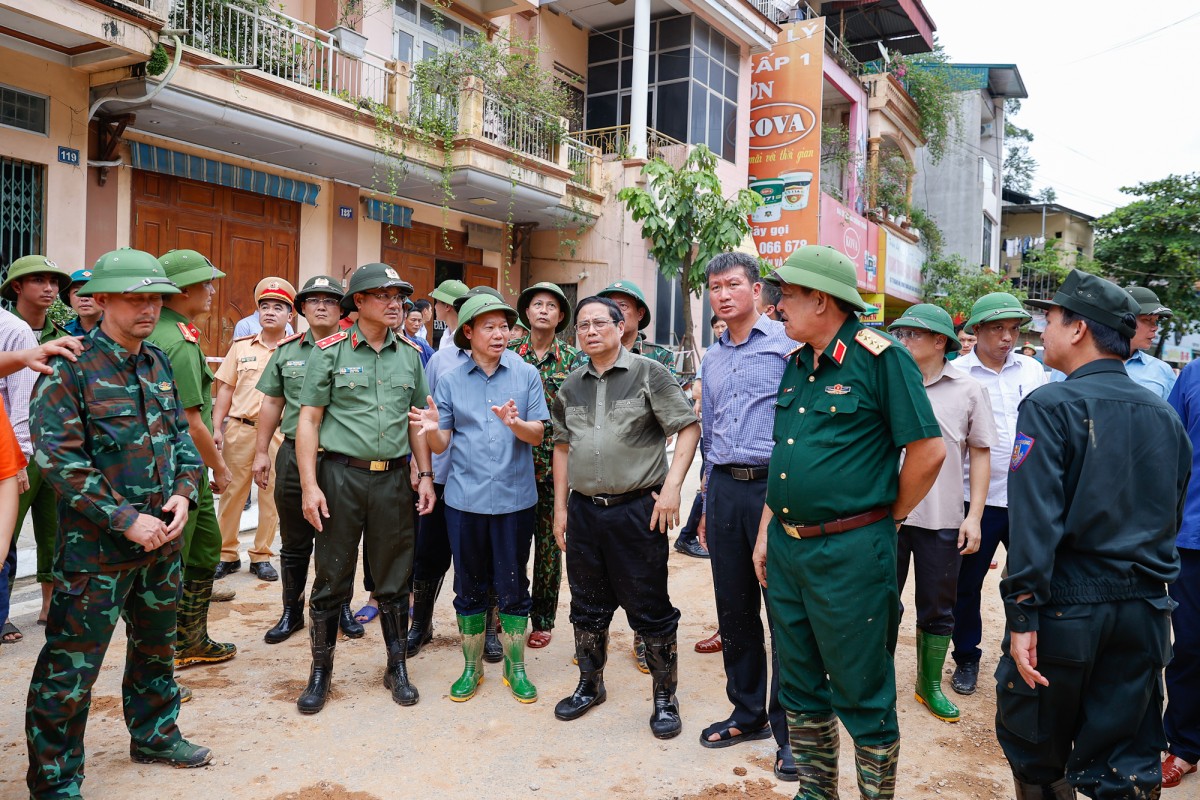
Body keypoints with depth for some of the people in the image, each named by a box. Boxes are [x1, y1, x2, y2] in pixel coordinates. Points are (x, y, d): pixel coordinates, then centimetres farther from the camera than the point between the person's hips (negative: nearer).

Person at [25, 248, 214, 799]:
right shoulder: (69, 367, -12)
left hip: (163, 538, 6)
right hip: (96, 545, -6)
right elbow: (59, 460, -17)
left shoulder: (159, 364, 7)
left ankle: (154, 734, 41)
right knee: (71, 666, 2)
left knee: (156, 646, 21)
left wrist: (184, 492, -4)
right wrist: (127, 521, -19)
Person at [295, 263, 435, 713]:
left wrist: (425, 476, 6)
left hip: (393, 477, 3)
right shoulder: (330, 352, -3)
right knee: (331, 578, 6)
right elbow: (308, 419, -5)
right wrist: (309, 485, -11)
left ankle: (397, 668, 25)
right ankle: (320, 672, 22)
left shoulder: (409, 356, 9)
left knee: (394, 578, 11)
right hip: (341, 474, -3)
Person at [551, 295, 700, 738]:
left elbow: (689, 427, -7)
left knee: (650, 609, 4)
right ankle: (590, 684, 35)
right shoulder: (571, 386, 11)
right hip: (584, 509, 5)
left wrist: (671, 486, -16)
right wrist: (561, 507, 12)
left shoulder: (648, 374, -5)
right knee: (587, 606, 17)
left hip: (637, 509, -5)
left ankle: (665, 697, 20)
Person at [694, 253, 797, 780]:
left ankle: (789, 732, 13)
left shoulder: (786, 344, -3)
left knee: (785, 614, 0)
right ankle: (748, 712, 29)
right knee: (734, 611, 13)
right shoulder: (712, 358, 16)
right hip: (725, 489, 6)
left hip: (775, 486, -6)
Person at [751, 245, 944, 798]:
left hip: (849, 550, -7)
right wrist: (766, 533, 14)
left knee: (861, 695, 6)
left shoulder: (881, 358, -12)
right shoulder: (796, 364, 11)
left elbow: (928, 450, -13)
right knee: (800, 688, 19)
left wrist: (887, 519, -3)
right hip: (786, 547, 8)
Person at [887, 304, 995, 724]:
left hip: (942, 518, 0)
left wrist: (974, 516, -3)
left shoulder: (968, 390, -1)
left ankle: (929, 684, 31)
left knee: (937, 608, 13)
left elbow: (980, 454, 3)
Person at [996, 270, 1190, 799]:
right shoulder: (1165, 416, 7)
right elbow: (1170, 520, 15)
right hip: (1146, 611, 6)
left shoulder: (1051, 406, -12)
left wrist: (1023, 616, -17)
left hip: (1067, 608, -5)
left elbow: (1035, 520, -19)